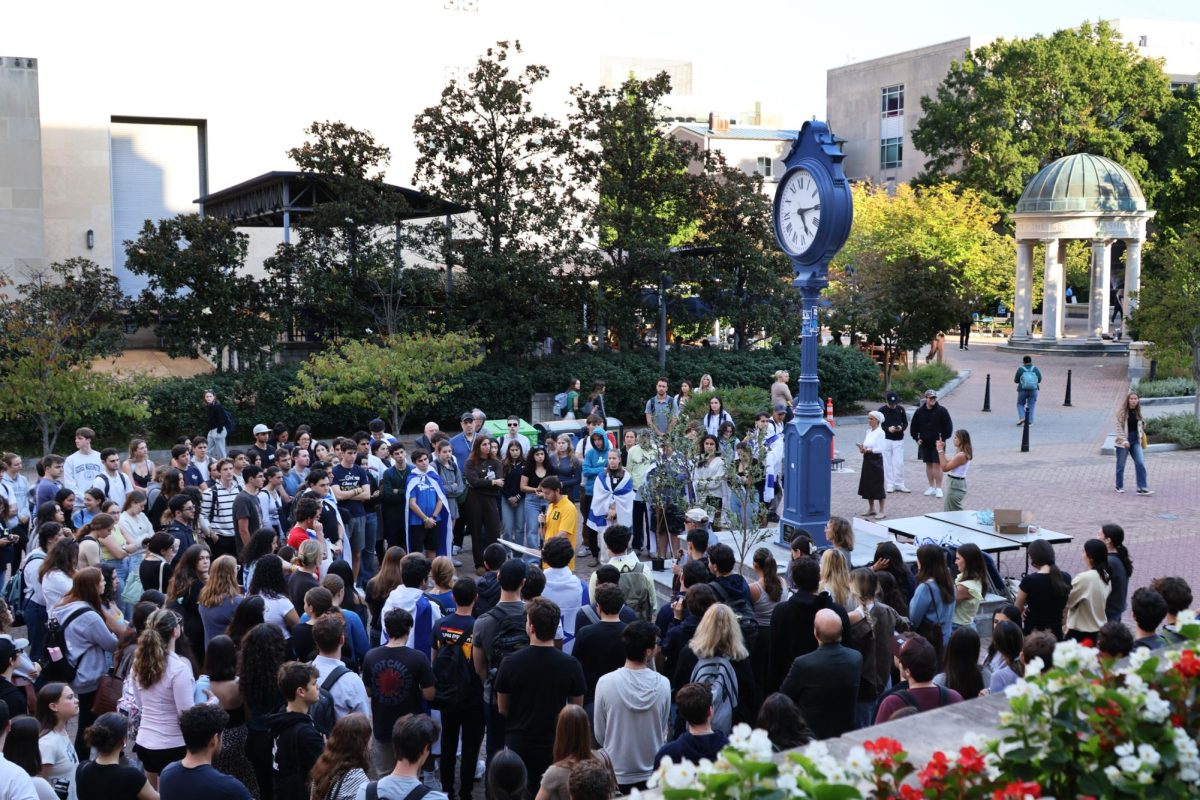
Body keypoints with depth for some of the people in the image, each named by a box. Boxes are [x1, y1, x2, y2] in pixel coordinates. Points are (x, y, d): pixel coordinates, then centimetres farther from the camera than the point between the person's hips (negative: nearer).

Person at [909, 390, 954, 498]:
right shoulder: (919, 412, 4)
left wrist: (943, 438, -9)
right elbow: (913, 427, 14)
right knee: (928, 465, 10)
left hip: (937, 443, -4)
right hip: (924, 443, 4)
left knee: (937, 465, -6)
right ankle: (931, 487, 19)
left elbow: (948, 426, -3)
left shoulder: (942, 411, -5)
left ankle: (938, 488, -1)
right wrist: (917, 438, 5)